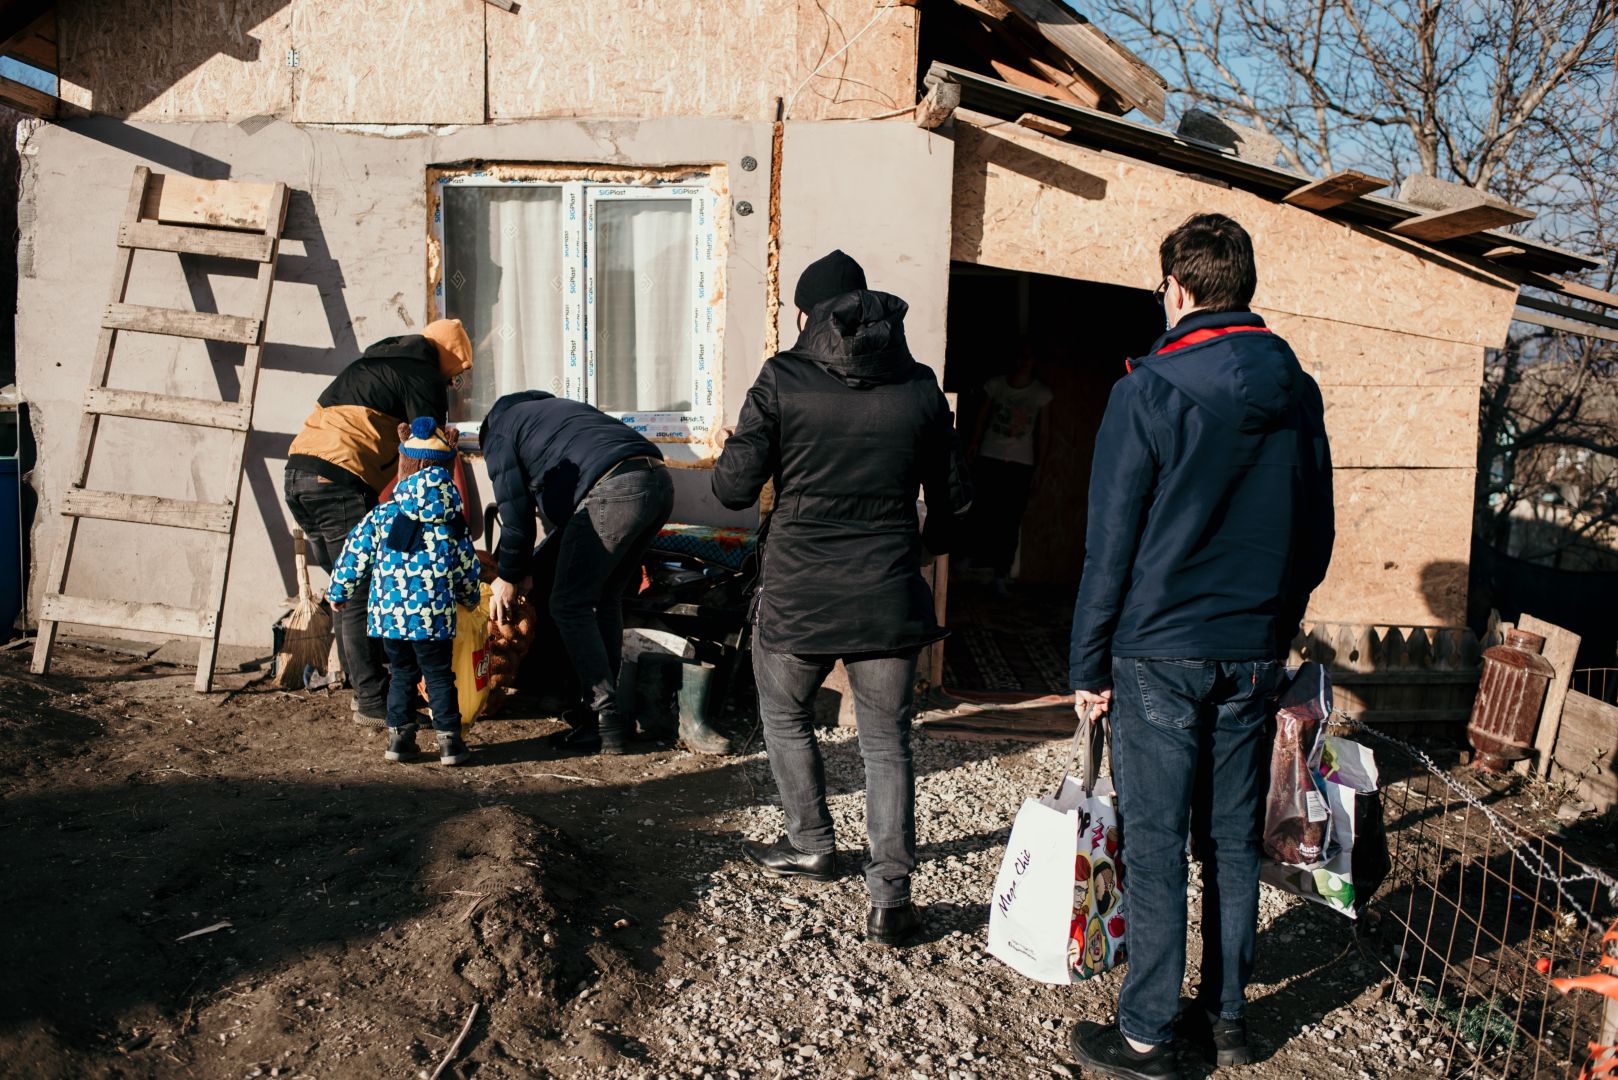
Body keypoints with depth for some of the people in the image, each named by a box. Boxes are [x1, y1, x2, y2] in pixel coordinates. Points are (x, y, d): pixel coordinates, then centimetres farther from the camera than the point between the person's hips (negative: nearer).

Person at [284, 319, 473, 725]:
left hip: (298, 474, 9)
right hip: (339, 479, -9)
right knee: (363, 593, -5)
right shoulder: (422, 375, 1)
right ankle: (373, 701, -1)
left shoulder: (376, 361, 28)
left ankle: (365, 689, 19)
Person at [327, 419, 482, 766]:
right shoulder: (454, 524, 2)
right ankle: (448, 739, 5)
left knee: (402, 674, 16)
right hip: (434, 618, -1)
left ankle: (399, 736, 16)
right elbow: (467, 568, 10)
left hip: (387, 615, 1)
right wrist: (470, 597, 29)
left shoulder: (381, 517, 1)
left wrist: (339, 593, 19)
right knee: (439, 676, 7)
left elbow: (355, 556, 5)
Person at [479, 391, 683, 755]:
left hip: (614, 490, -8)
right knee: (606, 598, 21)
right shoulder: (553, 408, 39)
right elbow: (566, 508, 38)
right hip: (660, 481, 8)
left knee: (570, 605, 3)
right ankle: (604, 707, 25)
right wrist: (529, 567, 41)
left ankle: (605, 724, 1)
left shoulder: (498, 434, 17)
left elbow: (516, 516, 9)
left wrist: (508, 579, 23)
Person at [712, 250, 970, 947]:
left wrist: (728, 455, 15)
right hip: (889, 598, 2)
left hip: (797, 594, -2)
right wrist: (924, 545, 30)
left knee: (785, 715, 23)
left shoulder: (782, 380, -8)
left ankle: (811, 845, 35)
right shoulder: (921, 388, 1)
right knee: (887, 742, 11)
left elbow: (734, 489, -7)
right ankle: (890, 898, 9)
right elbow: (948, 499, 10)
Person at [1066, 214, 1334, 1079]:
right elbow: (1316, 536, 12)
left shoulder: (1149, 392, -12)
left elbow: (1110, 542, -11)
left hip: (1161, 653, -5)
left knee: (1154, 849, 3)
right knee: (1233, 841, 15)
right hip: (1254, 654, 6)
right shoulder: (1298, 394, 5)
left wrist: (1088, 664, -4)